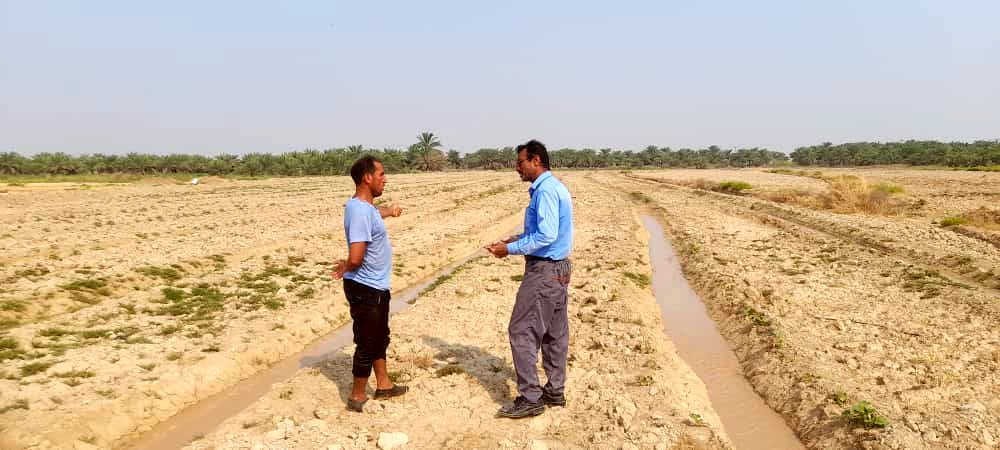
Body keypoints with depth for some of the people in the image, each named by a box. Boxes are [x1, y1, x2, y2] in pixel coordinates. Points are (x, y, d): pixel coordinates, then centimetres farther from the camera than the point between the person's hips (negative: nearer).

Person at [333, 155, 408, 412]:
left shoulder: (365, 206, 5)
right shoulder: (360, 212, -26)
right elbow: (356, 258, -31)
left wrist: (389, 212, 39)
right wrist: (346, 267, -13)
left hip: (376, 287, 10)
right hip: (366, 290, -10)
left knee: (380, 337, 22)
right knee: (367, 343, 3)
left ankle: (383, 385, 38)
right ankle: (357, 397, 17)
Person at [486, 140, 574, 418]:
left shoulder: (546, 190, -18)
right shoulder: (554, 187, 15)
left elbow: (547, 235, -25)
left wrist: (511, 249, -18)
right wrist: (515, 240, 13)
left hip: (544, 270, -11)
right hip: (558, 269, 11)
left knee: (522, 331, -5)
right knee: (555, 333, 14)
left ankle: (530, 398, 0)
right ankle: (555, 391, 24)